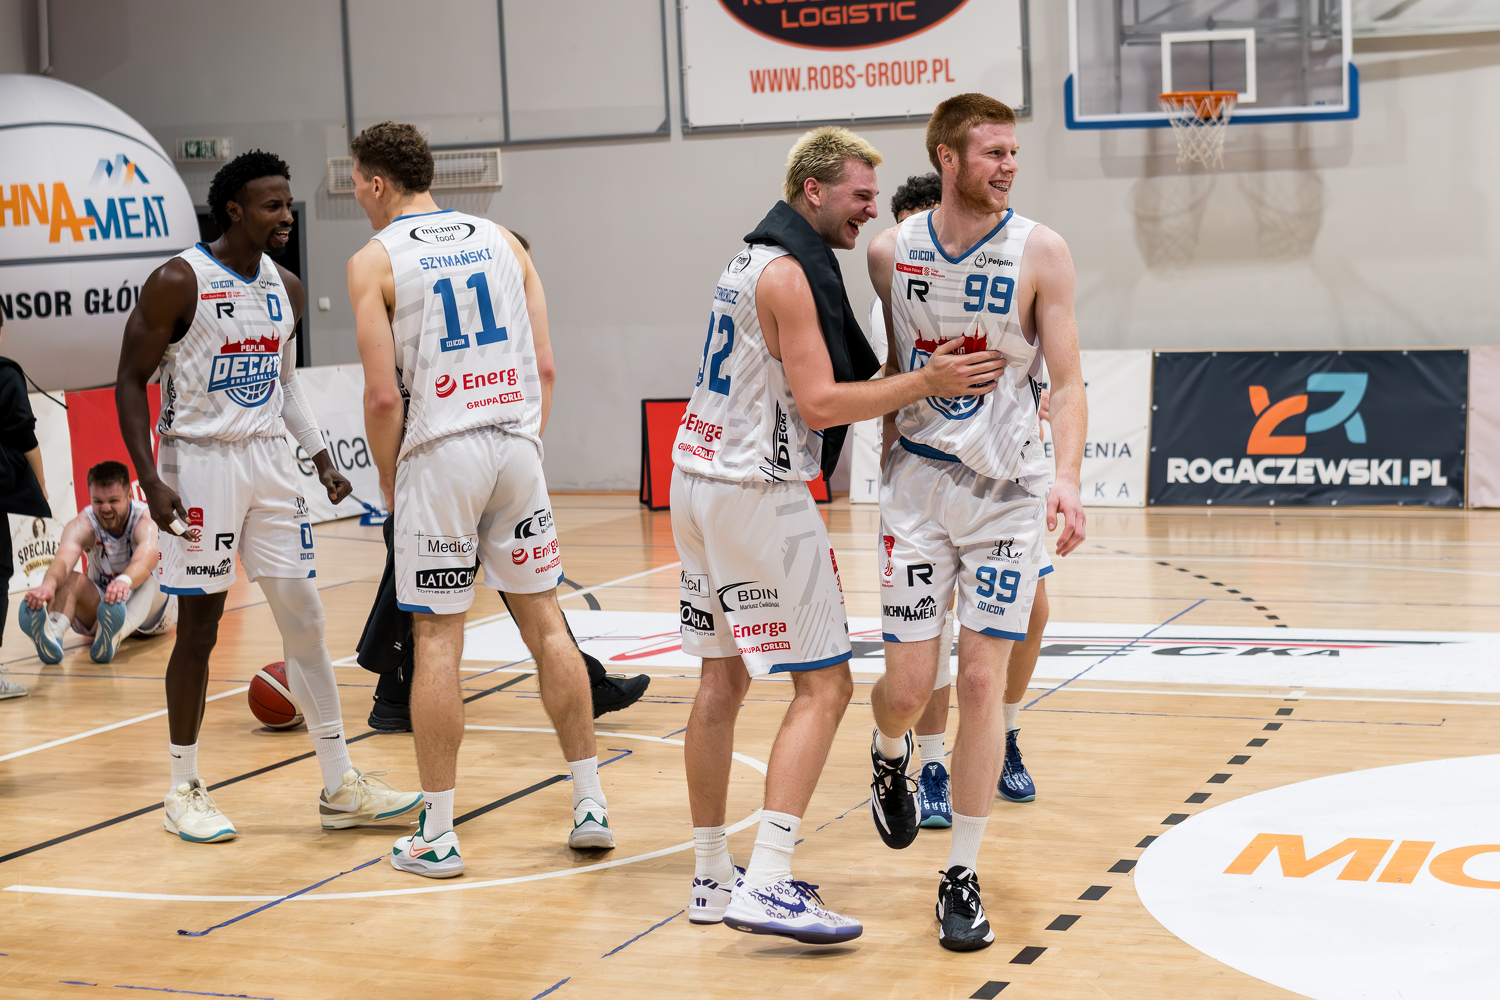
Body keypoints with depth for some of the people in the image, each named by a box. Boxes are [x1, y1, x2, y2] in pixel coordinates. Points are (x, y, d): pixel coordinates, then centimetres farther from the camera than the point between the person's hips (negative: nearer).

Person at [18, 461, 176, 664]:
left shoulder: (146, 519, -23)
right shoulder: (82, 525, -16)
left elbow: (146, 559, -46)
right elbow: (63, 559, -37)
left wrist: (124, 581, -69)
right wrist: (49, 584, -61)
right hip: (99, 606, 3)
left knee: (147, 579, -35)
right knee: (71, 579, -25)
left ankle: (113, 635, -65)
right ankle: (53, 633, -56)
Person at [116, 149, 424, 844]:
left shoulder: (286, 290, 9)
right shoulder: (178, 283, -12)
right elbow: (131, 382, -9)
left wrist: (321, 457, 12)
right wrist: (151, 482, -17)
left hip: (269, 463, 6)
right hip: (201, 462, -6)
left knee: (304, 619, 5)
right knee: (199, 626, 0)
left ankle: (340, 787, 10)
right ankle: (185, 791, 14)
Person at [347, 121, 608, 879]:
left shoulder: (374, 261, -3)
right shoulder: (501, 241, 11)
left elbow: (383, 396, -10)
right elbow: (544, 366, 7)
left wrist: (389, 482, 3)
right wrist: (526, 441, 16)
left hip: (438, 453, -4)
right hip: (516, 445, 4)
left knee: (437, 639, 1)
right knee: (544, 622, 11)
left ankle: (436, 836, 6)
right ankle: (591, 805, 15)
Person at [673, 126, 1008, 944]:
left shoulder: (755, 260, 17)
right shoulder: (788, 271, -14)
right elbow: (821, 403, -19)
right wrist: (926, 381, -14)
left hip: (700, 479, 10)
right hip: (758, 493, -10)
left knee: (722, 678, 14)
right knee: (824, 686, -8)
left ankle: (712, 878, 20)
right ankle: (766, 887, -14)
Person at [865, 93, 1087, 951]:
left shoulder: (1039, 252, -6)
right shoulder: (892, 253, 0)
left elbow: (1067, 381, -7)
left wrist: (1067, 477, -21)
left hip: (1008, 488, -1)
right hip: (919, 483, 1)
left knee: (983, 681, -4)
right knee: (908, 684, -1)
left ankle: (964, 877, 8)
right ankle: (891, 756, 38)